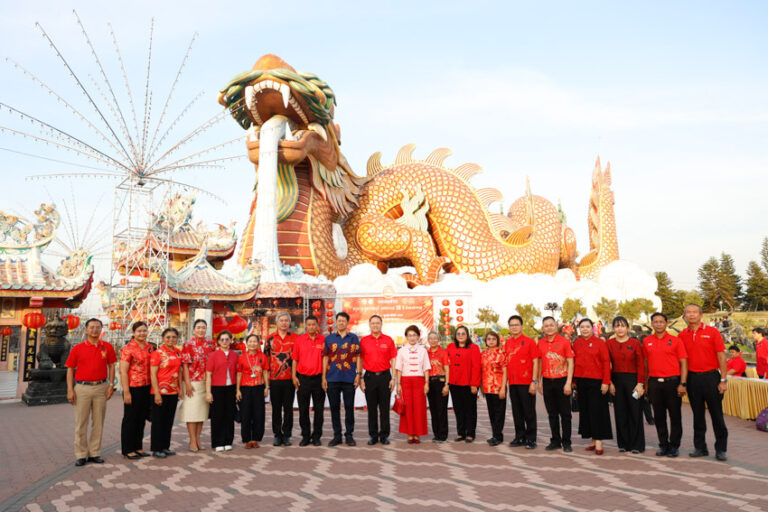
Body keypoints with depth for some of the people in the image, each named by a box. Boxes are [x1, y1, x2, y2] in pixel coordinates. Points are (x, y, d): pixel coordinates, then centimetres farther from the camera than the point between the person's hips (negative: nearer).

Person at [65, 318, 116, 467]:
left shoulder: (107, 347, 4)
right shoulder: (77, 348, 1)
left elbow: (111, 366, 8)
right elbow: (70, 370, 3)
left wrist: (111, 385, 0)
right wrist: (70, 390, -4)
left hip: (101, 388, 1)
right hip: (82, 388, -1)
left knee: (98, 422, 7)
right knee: (81, 423, 4)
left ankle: (95, 453, 18)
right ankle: (81, 454, 14)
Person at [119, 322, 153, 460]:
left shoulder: (149, 347, 9)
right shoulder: (128, 348, -10)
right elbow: (123, 371, -13)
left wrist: (153, 388, 12)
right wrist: (126, 392, -16)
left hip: (147, 387, 6)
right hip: (133, 388, -6)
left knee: (141, 419, 14)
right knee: (130, 419, 5)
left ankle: (138, 447, 25)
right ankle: (127, 450, 16)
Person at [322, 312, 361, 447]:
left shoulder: (354, 338, 6)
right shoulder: (329, 338, 7)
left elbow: (358, 357, 5)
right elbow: (325, 358, 6)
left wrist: (358, 374, -3)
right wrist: (324, 377, 1)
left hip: (349, 378, -1)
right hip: (332, 378, 1)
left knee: (349, 407, 4)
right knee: (334, 407, 6)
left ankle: (349, 435, 15)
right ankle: (337, 435, 17)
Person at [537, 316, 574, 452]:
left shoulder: (564, 341, -5)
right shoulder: (540, 343, 5)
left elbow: (570, 362, -6)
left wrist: (568, 383, -11)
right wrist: (539, 382, 10)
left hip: (562, 380, -3)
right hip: (547, 381, 3)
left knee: (565, 413, 4)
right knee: (552, 413, 10)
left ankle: (566, 442, 14)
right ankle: (555, 440, 20)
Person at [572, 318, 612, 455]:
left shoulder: (599, 342, -4)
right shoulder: (576, 343, 8)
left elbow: (606, 362, -7)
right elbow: (574, 362, 11)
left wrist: (606, 382, -12)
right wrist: (573, 381, 7)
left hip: (596, 382, -4)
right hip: (581, 381, 5)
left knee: (597, 411, -3)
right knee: (585, 411, 8)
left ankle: (599, 442, 2)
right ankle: (593, 440, 19)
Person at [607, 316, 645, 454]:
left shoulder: (635, 343, -1)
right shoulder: (609, 344, 4)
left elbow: (641, 365, -4)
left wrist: (640, 383, -10)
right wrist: (610, 382, -3)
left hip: (633, 380, -2)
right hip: (616, 381, 2)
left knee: (635, 412, 1)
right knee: (620, 412, 6)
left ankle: (637, 445, 12)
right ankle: (623, 444, 17)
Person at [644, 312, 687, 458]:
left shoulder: (675, 341, -1)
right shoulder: (646, 342, 8)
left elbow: (683, 363, -2)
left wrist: (683, 383, -10)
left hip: (672, 381, -3)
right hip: (654, 382, 3)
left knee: (675, 415, 3)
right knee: (659, 416, 8)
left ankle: (674, 446, 14)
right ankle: (663, 445, 19)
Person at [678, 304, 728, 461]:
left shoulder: (712, 332, -3)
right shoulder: (682, 335, 5)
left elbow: (721, 357, -4)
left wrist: (723, 380, -8)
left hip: (711, 377, -3)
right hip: (692, 378, 3)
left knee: (717, 414, 3)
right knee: (697, 414, 10)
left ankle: (721, 449, 13)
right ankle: (700, 447, 19)